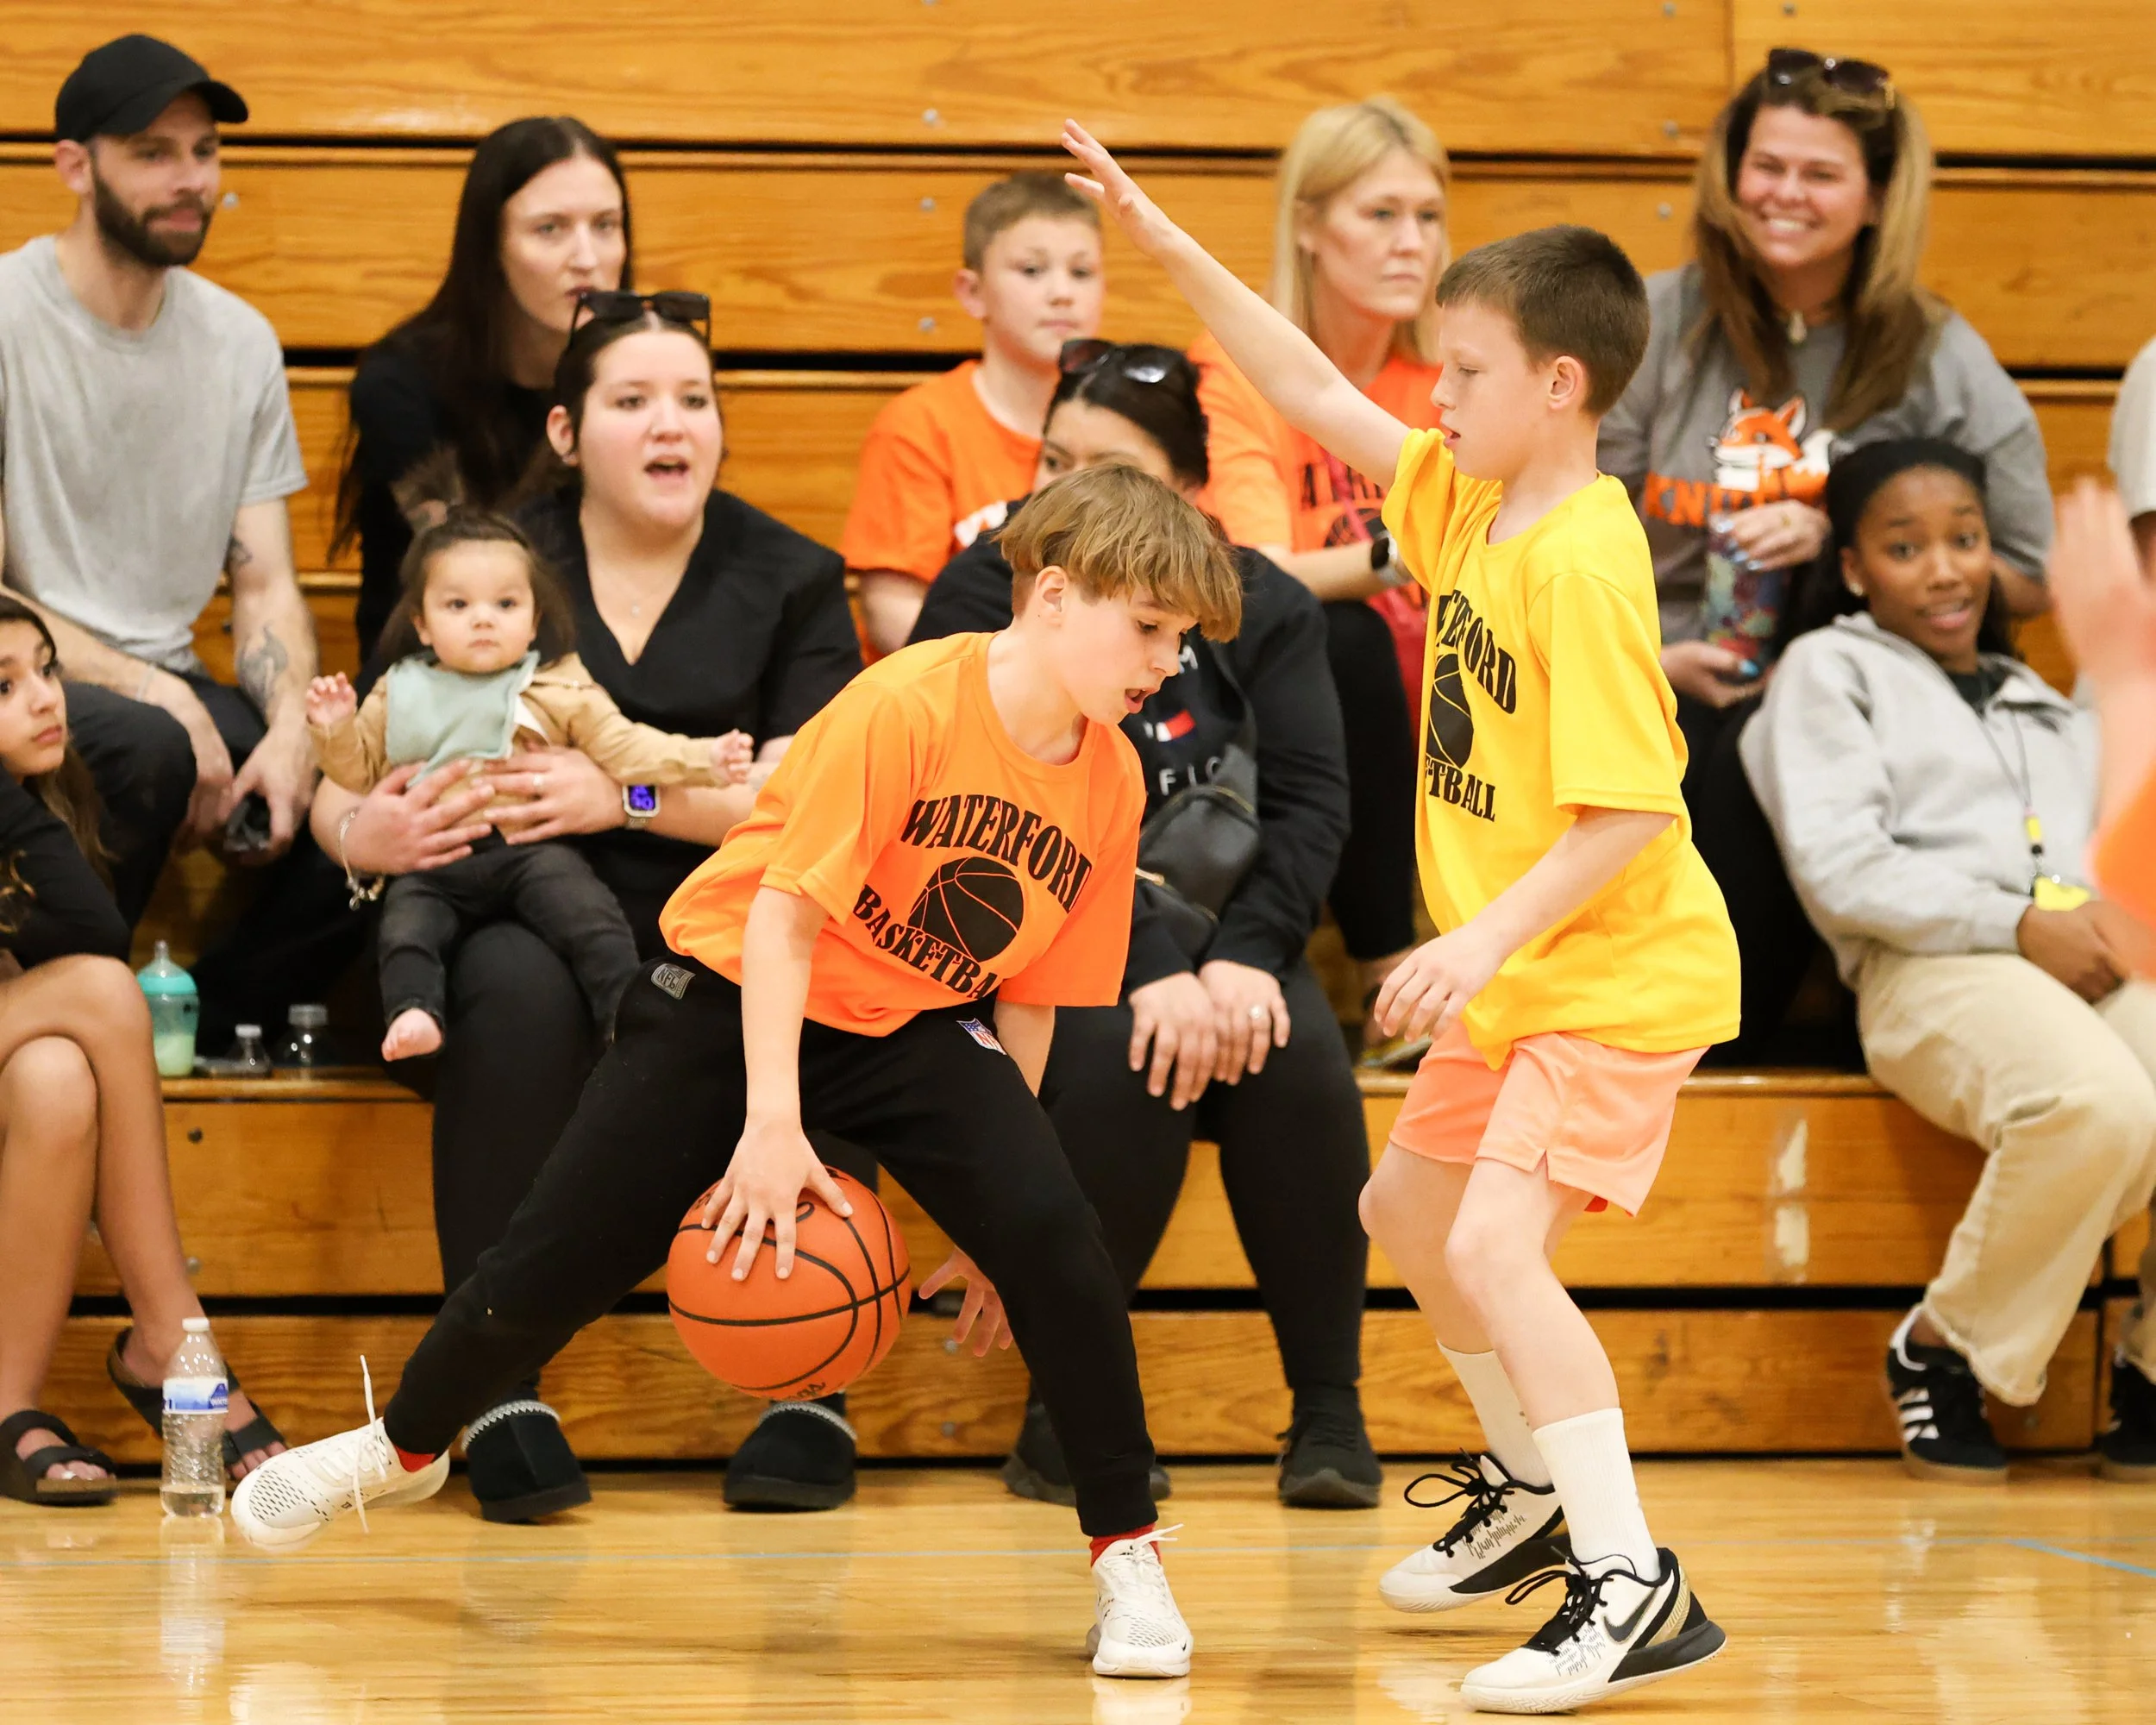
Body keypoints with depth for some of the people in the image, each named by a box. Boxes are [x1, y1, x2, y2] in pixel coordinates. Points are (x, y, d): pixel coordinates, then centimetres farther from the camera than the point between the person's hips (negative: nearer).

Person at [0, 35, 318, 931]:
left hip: (160, 683, 5)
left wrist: (291, 729, -13)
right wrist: (156, 694, -22)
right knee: (145, 745, -37)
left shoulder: (240, 342, 10)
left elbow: (265, 585, 8)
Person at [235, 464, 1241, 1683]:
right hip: (737, 996, -4)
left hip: (914, 1026, 4)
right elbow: (781, 910, -25)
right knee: (561, 1259, 1)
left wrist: (993, 1214, 3)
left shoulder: (1110, 782, -7)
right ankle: (406, 1446, 31)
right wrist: (770, 1124, -31)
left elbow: (1028, 997, 3)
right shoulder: (911, 706, -26)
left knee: (1052, 1239, -20)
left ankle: (1129, 1556, -9)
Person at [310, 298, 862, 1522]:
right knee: (519, 991, -36)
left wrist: (630, 796, -16)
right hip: (522, 923, -1)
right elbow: (340, 782, 6)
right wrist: (361, 832, -19)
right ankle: (499, 1388, -32)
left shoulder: (790, 583, 10)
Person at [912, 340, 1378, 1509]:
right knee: (1122, 1056, -33)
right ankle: (1066, 1417, -21)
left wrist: (1245, 957, -23)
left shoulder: (1260, 608, 4)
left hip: (1214, 946, 3)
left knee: (1298, 1053, -27)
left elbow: (1311, 799, -5)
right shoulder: (983, 599, -6)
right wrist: (1147, 972, -29)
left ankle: (1330, 1413, -17)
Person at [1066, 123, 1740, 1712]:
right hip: (1518, 982, 11)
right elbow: (1318, 400, 12)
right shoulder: (1468, 503, 3)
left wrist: (1484, 941, -34)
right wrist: (1167, 248, 7)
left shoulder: (1583, 564, -23)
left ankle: (1634, 1591, -23)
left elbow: (1628, 811, -28)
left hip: (1618, 979, -11)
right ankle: (1533, 1494, 42)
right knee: (1406, 1209, 24)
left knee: (1494, 1243, -24)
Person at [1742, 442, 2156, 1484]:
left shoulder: (2045, 708, 36)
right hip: (1928, 969, -6)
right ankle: (1945, 1348, -15)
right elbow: (1836, 866, 0)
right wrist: (2015, 925, -9)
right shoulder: (1830, 668, 16)